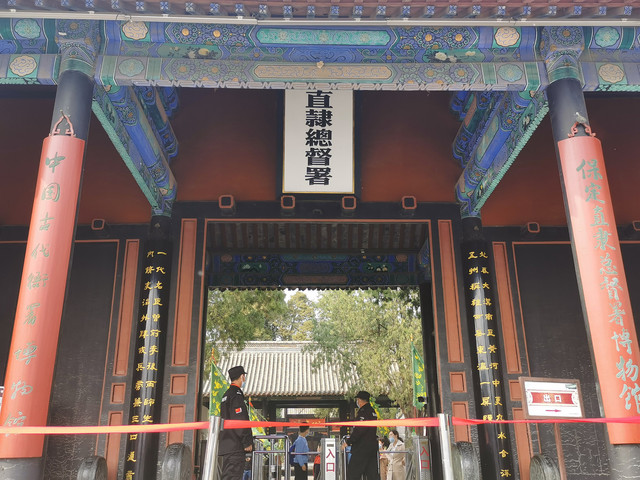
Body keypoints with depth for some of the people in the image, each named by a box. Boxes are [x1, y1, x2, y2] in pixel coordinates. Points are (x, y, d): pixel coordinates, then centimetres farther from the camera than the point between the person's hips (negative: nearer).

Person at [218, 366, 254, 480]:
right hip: (235, 447, -10)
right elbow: (240, 421, -18)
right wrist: (247, 442, -14)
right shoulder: (236, 394, -11)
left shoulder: (226, 395, 20)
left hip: (225, 445, 10)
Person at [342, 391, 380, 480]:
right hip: (373, 446, 9)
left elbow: (358, 430, -21)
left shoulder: (363, 412, -14)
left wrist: (348, 441, -11)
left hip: (361, 449, -9)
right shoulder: (373, 411, 14)